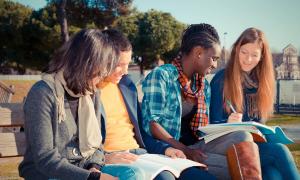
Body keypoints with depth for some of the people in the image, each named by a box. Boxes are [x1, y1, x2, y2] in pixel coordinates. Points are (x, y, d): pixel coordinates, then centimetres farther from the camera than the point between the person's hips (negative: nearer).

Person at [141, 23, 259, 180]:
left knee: (243, 136, -20)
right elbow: (152, 123, -13)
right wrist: (185, 151, -21)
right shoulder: (161, 76, -6)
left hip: (198, 146, 7)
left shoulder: (204, 85, 17)